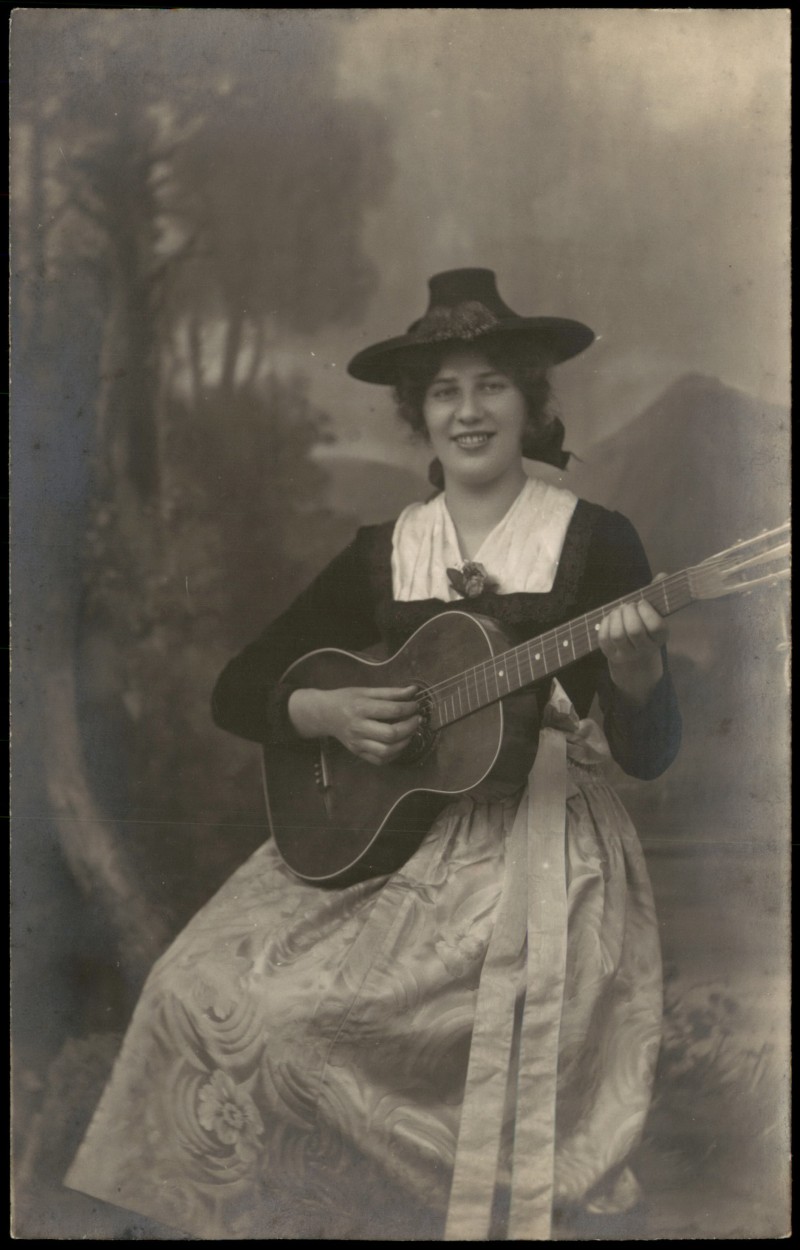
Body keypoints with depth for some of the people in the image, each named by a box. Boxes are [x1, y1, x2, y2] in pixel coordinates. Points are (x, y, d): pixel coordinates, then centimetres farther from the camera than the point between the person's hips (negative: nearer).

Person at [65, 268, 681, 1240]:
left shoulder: (594, 542, -1)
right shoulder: (381, 557, 8)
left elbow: (649, 755, -2)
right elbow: (237, 692, 10)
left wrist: (637, 669, -23)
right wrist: (329, 713, -9)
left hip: (539, 844, -4)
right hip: (386, 840, 4)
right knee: (203, 990, -16)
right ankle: (258, 1203, 8)